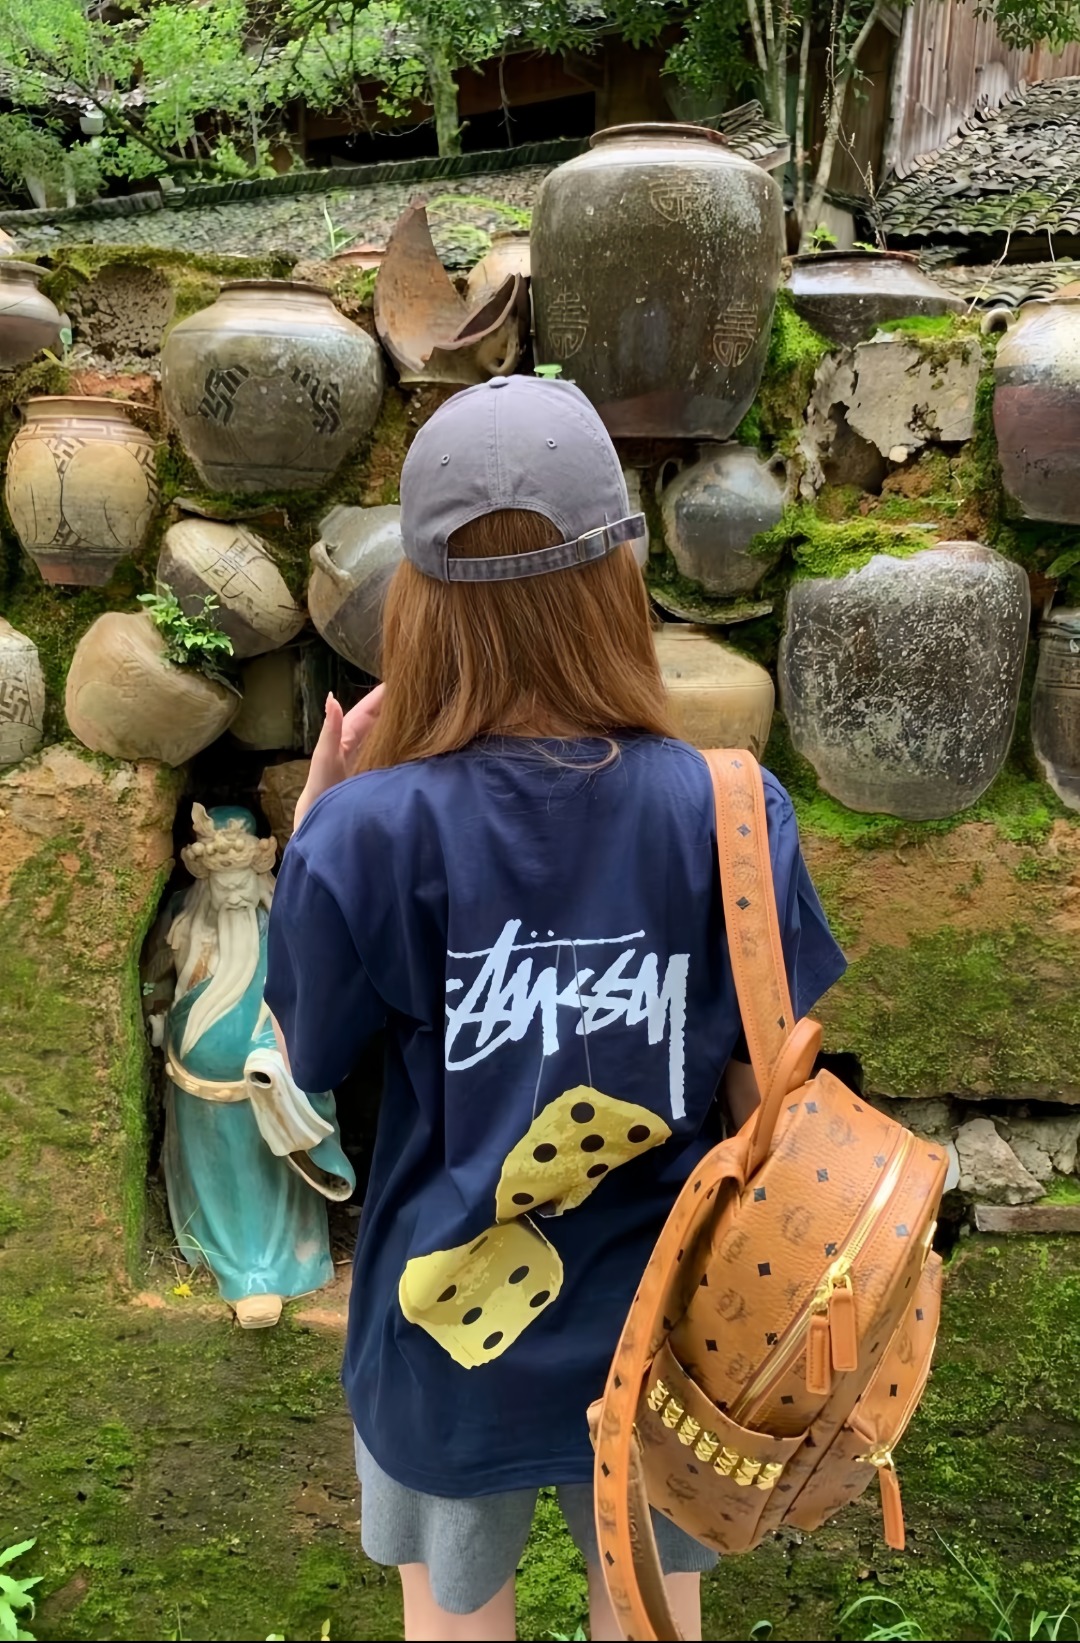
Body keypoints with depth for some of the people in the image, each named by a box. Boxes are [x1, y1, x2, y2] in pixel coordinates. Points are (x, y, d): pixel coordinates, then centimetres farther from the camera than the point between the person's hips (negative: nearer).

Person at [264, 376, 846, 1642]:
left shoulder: (366, 833, -26)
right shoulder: (732, 816, -21)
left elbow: (302, 1064, -9)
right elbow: (769, 1096, -10)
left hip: (449, 1335, 0)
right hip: (661, 1332, 1)